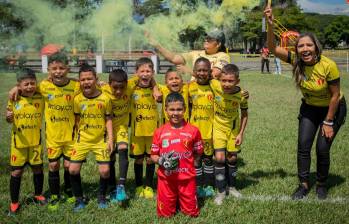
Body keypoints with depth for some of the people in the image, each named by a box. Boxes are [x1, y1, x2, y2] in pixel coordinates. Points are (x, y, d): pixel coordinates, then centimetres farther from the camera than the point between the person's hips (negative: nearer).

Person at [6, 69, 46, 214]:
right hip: (18, 142, -1)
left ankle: (38, 195, 34)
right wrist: (8, 117, -21)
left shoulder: (41, 97, -8)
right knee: (16, 171, 6)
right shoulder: (14, 99, -7)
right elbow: (9, 120, 2)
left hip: (36, 141, 1)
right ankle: (14, 202, 19)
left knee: (37, 169, 12)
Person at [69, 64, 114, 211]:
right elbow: (76, 120, 5)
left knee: (104, 171, -5)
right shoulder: (77, 99, -5)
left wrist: (110, 139, -5)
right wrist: (77, 135, 0)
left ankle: (102, 197, 22)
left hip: (101, 140, -1)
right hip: (82, 140, 1)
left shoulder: (105, 98, -8)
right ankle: (79, 199, 19)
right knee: (73, 170, -3)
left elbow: (108, 120, -1)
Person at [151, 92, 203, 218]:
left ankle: (181, 198, 37)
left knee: (192, 213, 8)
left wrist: (190, 165, -8)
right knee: (165, 214, 9)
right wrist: (162, 161, -15)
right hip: (166, 178, 1)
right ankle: (174, 199, 38)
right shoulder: (159, 132, -3)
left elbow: (198, 153, 5)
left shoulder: (193, 130, -5)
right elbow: (153, 155, 4)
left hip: (187, 178, 0)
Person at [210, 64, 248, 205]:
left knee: (232, 158, 9)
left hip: (234, 128, 1)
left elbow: (244, 114, -4)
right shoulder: (215, 86, -26)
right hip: (218, 126, -1)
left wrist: (241, 134, -5)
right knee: (220, 157, -10)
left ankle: (231, 187, 32)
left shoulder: (242, 94, -21)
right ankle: (221, 191, 5)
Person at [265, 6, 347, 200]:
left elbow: (335, 95, -20)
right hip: (309, 108, 4)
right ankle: (304, 185, 15)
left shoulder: (328, 66, -29)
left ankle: (321, 185, 21)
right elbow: (272, 48, -25)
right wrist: (270, 24, -41)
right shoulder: (296, 61, -18)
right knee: (303, 146, -1)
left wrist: (328, 122, -14)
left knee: (322, 149, -3)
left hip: (332, 109, -4)